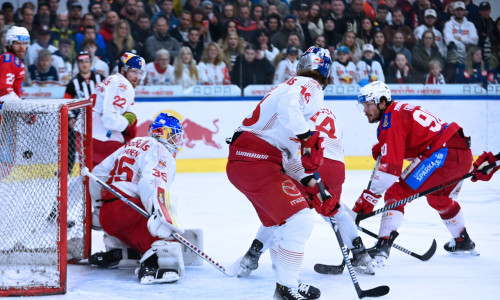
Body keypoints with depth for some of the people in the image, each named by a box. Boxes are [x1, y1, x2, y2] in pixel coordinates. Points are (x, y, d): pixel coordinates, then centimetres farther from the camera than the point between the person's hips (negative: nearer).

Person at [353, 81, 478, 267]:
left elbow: (390, 167, -18)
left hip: (442, 153, -10)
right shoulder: (400, 110, 19)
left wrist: (369, 197, -19)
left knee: (397, 193, -9)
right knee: (439, 197, 35)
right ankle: (463, 242, 50)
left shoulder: (391, 120, -10)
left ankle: (383, 245, -22)